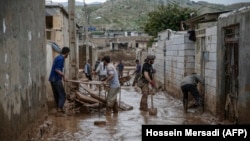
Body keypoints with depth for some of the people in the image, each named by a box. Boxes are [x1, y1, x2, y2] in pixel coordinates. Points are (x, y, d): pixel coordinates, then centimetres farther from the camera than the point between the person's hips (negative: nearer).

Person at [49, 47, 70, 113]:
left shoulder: (58, 57, 15)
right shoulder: (61, 58, -15)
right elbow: (57, 70, -22)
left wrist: (62, 75, 26)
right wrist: (64, 76, -20)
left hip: (52, 79, 10)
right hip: (56, 79, -10)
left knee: (56, 95, 14)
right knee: (62, 95, -5)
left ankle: (58, 108, 20)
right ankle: (60, 108, -11)